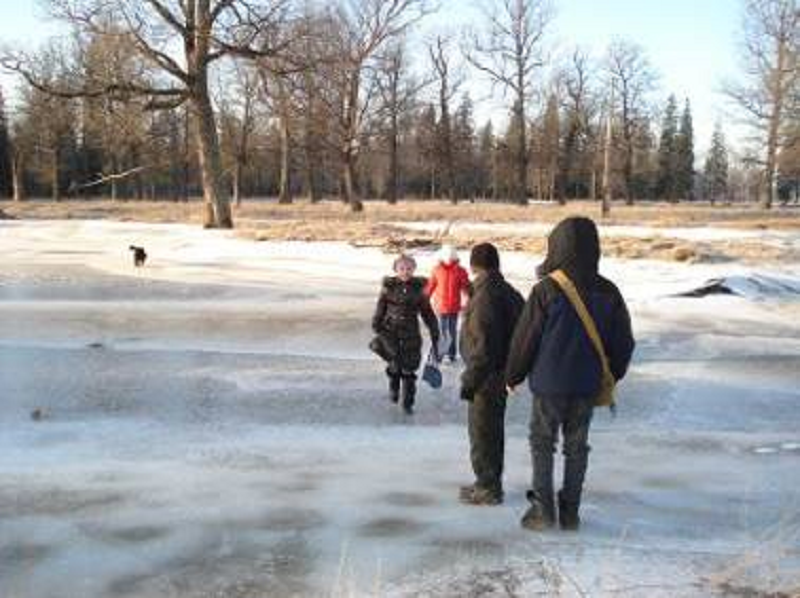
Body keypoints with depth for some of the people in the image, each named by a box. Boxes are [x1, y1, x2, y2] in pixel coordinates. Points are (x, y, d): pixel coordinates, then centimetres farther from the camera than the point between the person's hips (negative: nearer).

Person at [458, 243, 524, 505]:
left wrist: (470, 381, -19)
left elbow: (483, 347, -26)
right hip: (503, 373, 9)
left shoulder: (485, 297, -23)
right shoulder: (509, 293, 6)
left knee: (482, 432, 3)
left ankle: (488, 488, 12)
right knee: (494, 429, 19)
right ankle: (491, 482, 31)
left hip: (487, 376, -9)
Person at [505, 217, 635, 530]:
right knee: (576, 446, 13)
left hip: (549, 382, -3)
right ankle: (570, 512, 17)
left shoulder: (546, 290, -14)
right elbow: (623, 342, 6)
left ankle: (543, 508, 9)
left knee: (542, 442, 11)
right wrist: (612, 376, 21)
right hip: (588, 385, 4)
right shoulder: (607, 292, -1)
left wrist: (513, 375, 6)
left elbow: (525, 337, -8)